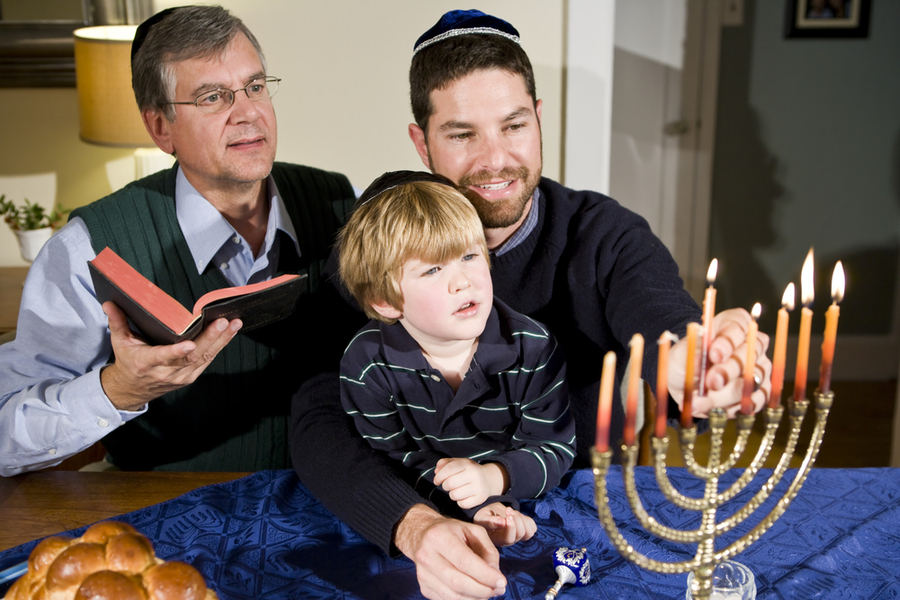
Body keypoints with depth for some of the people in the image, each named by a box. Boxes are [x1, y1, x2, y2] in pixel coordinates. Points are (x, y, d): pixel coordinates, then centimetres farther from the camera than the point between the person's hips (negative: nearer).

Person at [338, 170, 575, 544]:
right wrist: (476, 508, -23)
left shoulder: (533, 349, -11)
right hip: (420, 513, 0)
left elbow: (555, 449, -7)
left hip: (524, 505, 1)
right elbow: (393, 457, -9)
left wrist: (491, 478, -26)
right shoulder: (366, 363, -13)